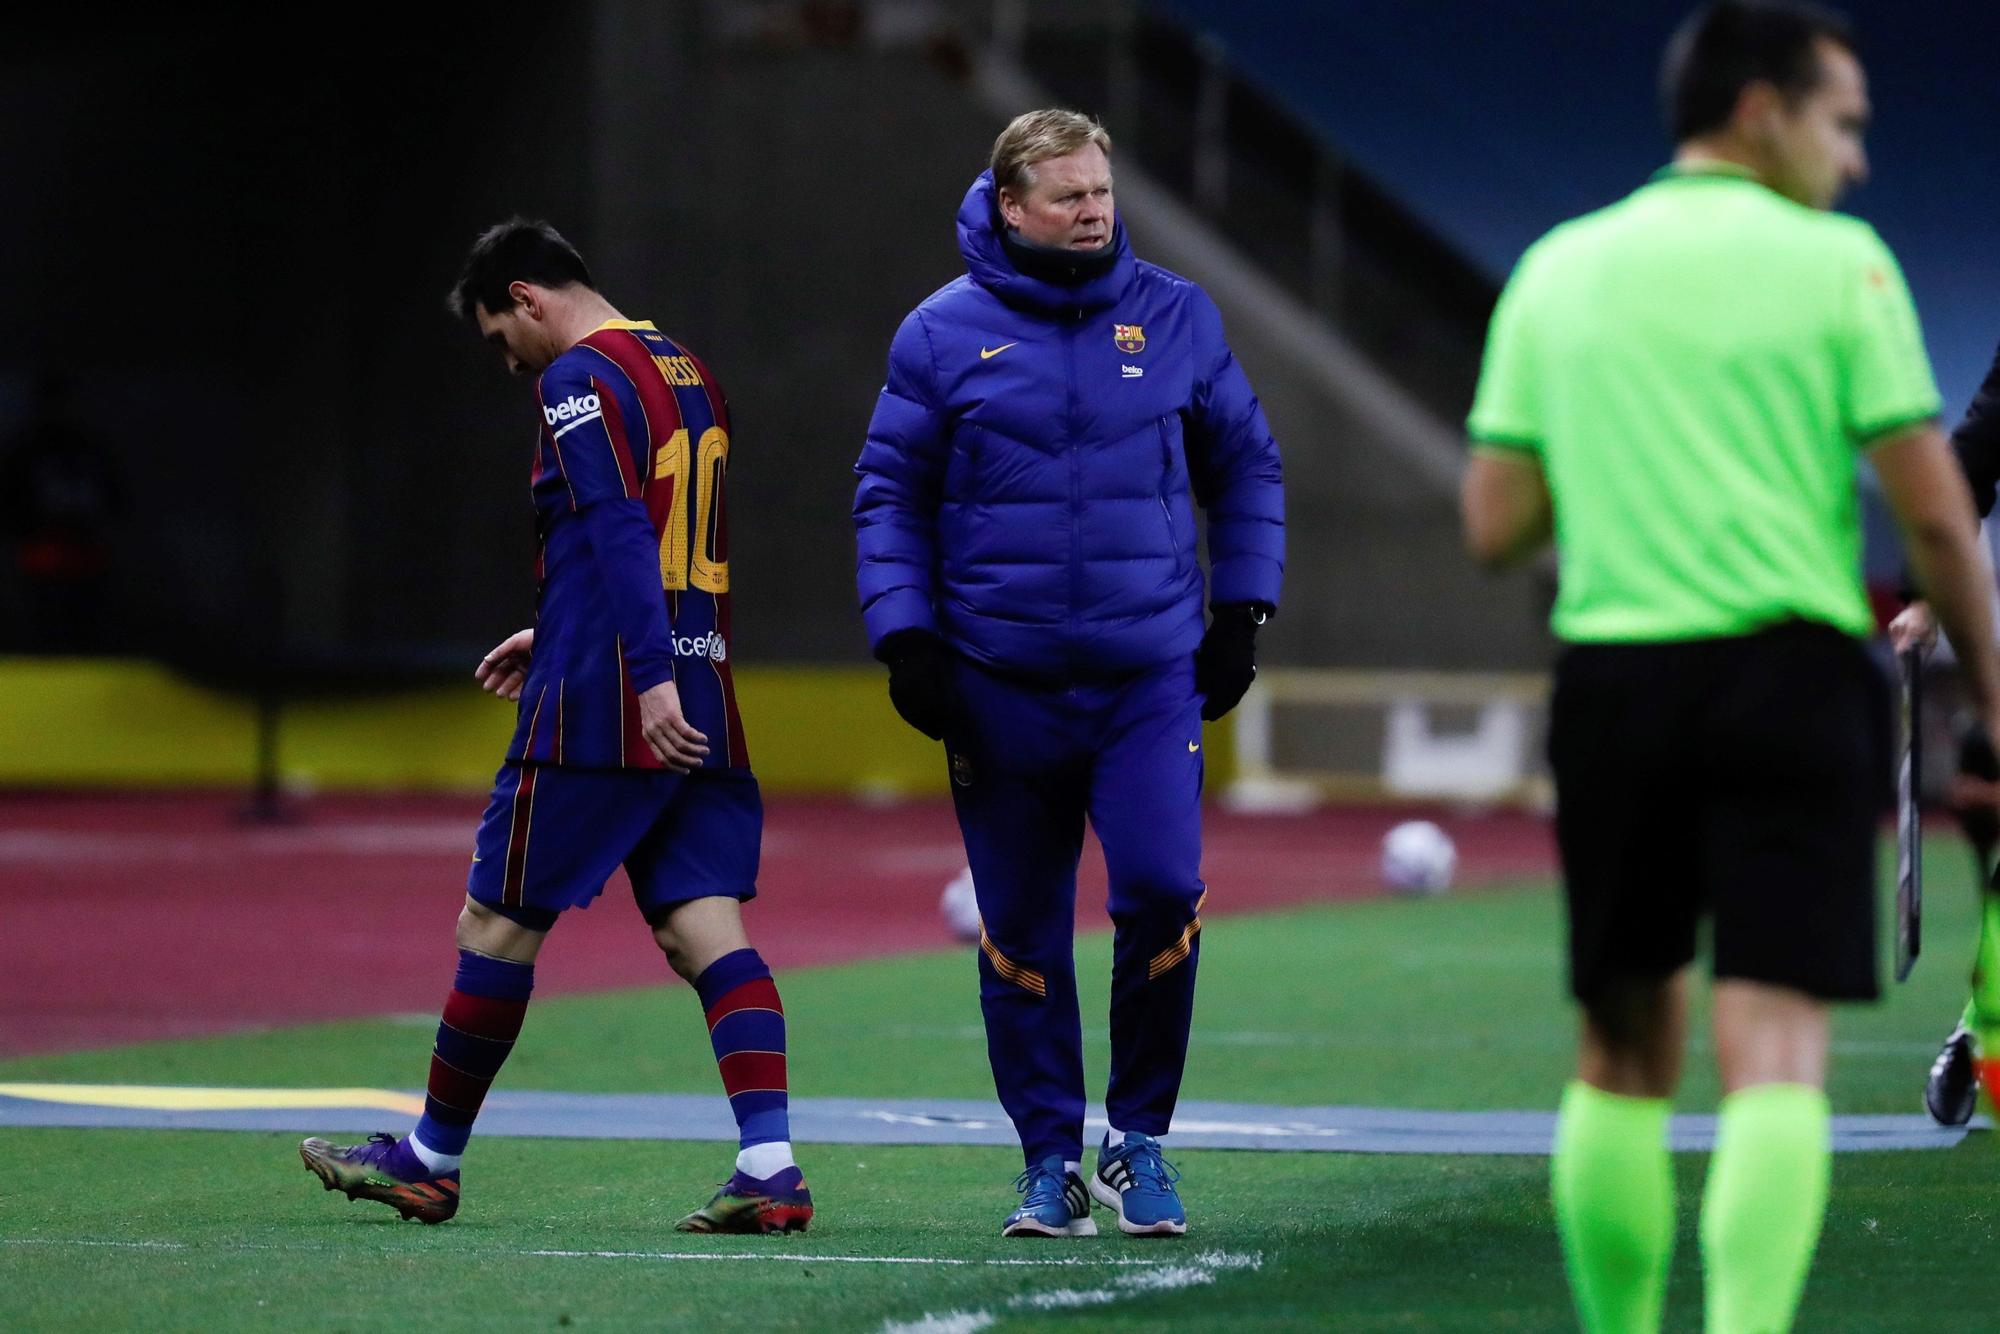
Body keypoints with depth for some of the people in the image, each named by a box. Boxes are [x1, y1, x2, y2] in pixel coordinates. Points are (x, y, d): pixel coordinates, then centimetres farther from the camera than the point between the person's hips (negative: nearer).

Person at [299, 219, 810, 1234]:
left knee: (498, 923, 4)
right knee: (705, 930, 0)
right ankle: (770, 1163, -15)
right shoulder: (685, 370, 19)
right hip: (701, 712, 8)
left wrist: (649, 677, -28)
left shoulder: (579, 379, -9)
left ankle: (432, 1158, 15)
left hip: (597, 712, -8)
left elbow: (621, 531, -21)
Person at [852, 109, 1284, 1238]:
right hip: (1002, 687, 0)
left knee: (1163, 893, -13)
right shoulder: (946, 333, 1)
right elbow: (892, 494, 6)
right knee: (1022, 932, 4)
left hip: (1152, 676, 0)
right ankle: (1051, 1160, 16)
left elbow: (1247, 465, 15)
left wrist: (1242, 614, 8)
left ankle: (1140, 1137, 6)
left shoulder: (1177, 318, 5)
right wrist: (907, 641, -3)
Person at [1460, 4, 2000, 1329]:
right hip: (1793, 674, -4)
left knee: (1625, 1055, 14)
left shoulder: (1558, 270, 10)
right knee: (1778, 1055, -7)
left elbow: (1497, 523, 8)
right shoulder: (1837, 263, -2)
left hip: (1612, 679, 4)